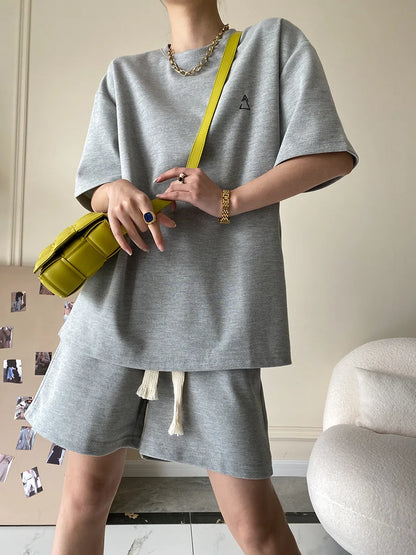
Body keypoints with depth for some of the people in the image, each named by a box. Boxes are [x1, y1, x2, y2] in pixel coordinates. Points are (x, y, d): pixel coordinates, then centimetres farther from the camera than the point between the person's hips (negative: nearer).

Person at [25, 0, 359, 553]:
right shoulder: (124, 75, 21)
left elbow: (332, 155, 4)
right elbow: (95, 185, 13)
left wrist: (229, 201, -9)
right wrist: (118, 191, -13)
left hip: (218, 311, -2)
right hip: (117, 302, 4)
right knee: (86, 493, 10)